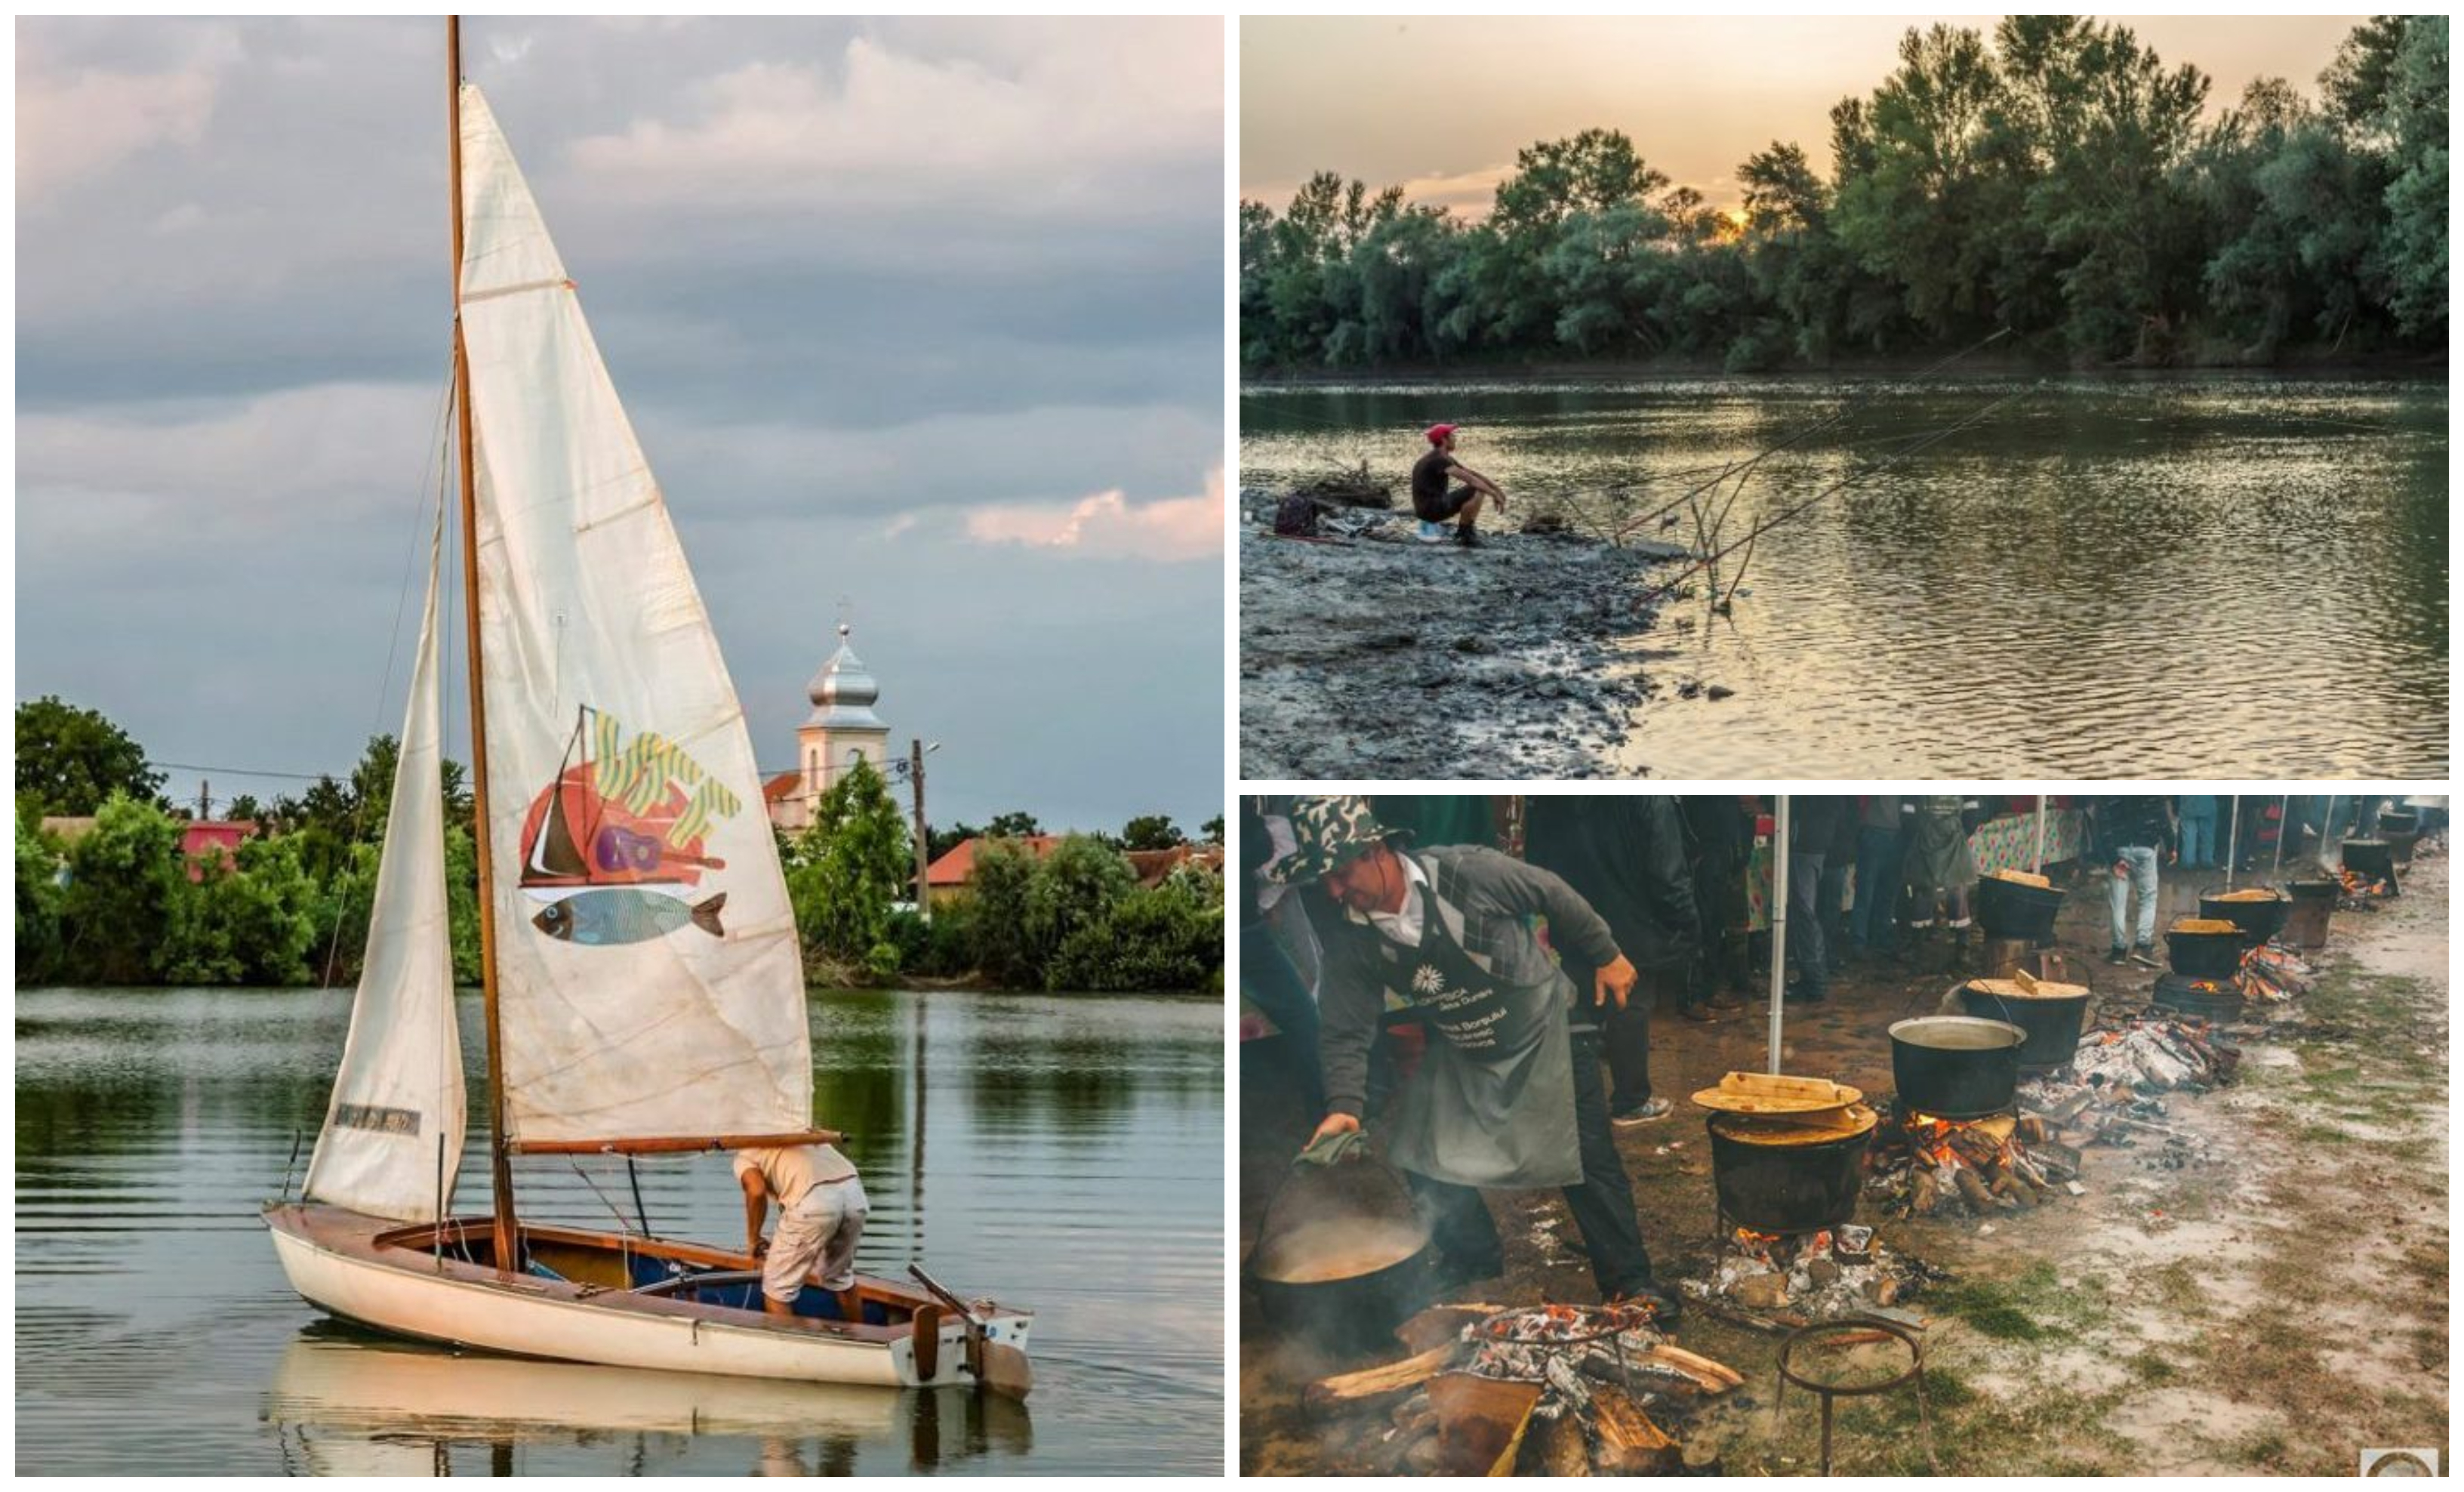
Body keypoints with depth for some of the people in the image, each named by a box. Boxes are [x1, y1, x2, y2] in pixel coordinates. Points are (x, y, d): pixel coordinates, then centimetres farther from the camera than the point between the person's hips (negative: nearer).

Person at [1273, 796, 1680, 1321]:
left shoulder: (1468, 873, -30)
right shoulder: (1350, 933, -17)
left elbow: (1553, 895, -14)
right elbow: (1345, 1029, -13)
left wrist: (1606, 956, -4)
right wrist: (1345, 1104, -27)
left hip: (1546, 1033, -4)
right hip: (1461, 1057, 5)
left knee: (1590, 1162, -2)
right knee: (1426, 1160, 5)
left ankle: (1629, 1281, 12)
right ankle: (1476, 1266, 27)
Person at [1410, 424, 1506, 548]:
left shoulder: (1445, 458, 14)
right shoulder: (1439, 460, -18)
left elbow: (1472, 473, 16)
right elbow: (1470, 479, -23)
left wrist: (1497, 490, 10)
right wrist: (1495, 495, -21)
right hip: (1431, 508, -10)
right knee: (1477, 491, -19)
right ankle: (1464, 534, -9)